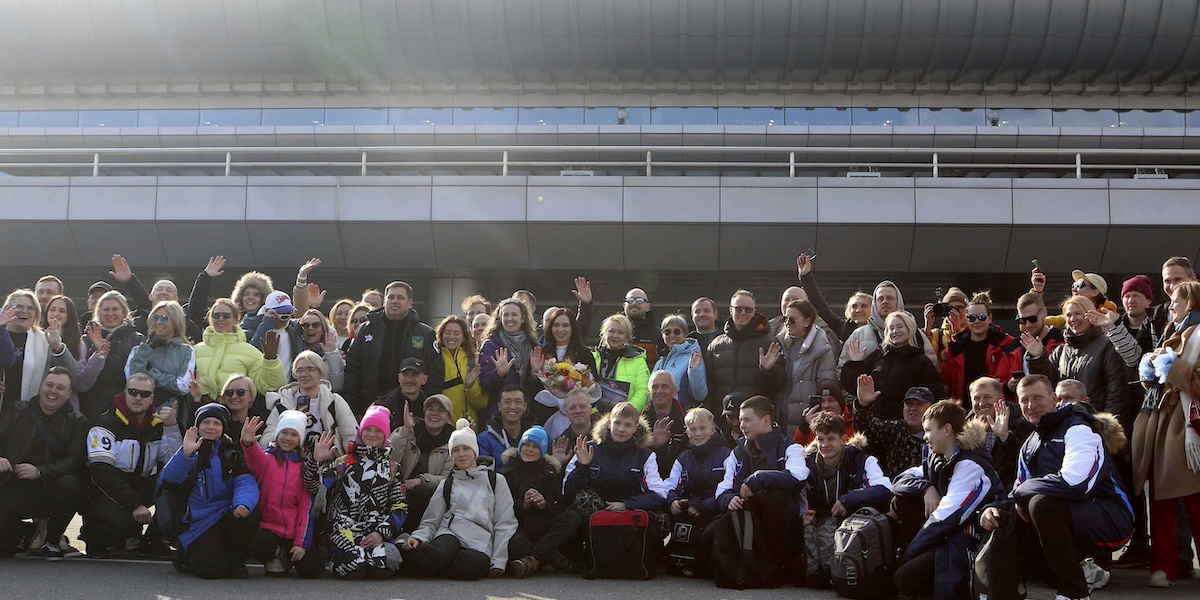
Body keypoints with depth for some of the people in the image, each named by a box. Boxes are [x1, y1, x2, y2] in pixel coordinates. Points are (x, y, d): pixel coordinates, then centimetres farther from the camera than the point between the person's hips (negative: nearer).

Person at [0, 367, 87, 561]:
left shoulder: (77, 422, 5)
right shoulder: (17, 411, 11)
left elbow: (75, 460, -8)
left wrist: (39, 471, -24)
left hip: (48, 490, 0)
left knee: (70, 484, -35)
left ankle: (52, 541, -9)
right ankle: (23, 532, 15)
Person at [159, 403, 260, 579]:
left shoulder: (232, 453, 11)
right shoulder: (189, 453, 7)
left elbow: (245, 482, -6)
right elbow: (169, 480, -13)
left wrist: (243, 503, -29)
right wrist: (186, 454, -29)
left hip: (228, 514, 2)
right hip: (199, 522, -2)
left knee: (249, 516, -34)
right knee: (213, 569, -24)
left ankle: (236, 558, -5)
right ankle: (187, 556, 12)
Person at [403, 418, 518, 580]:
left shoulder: (496, 480, 18)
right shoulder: (446, 485, 25)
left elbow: (505, 523, 12)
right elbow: (430, 521, 17)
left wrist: (499, 560, -1)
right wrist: (418, 537, -7)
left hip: (480, 541, -1)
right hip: (450, 533, 1)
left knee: (472, 565, -40)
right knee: (437, 557, -39)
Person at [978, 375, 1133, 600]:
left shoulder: (1079, 429, -13)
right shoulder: (1031, 445, 15)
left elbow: (1075, 483, -31)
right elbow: (1019, 494, 13)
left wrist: (1023, 492, -17)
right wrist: (996, 509, -11)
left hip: (1111, 521, -9)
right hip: (1069, 520, 9)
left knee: (1042, 503, -34)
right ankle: (1082, 570, 9)